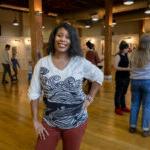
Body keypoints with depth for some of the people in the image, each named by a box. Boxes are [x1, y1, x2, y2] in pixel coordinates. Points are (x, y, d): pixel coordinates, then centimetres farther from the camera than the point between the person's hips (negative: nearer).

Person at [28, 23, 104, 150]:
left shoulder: (80, 62, -8)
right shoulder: (42, 63, -7)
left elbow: (99, 76, 7)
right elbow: (34, 93, -2)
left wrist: (90, 98, 0)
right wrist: (35, 121, -4)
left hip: (76, 122, 0)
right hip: (50, 123, 1)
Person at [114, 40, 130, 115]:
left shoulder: (126, 55, 9)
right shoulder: (118, 56, -13)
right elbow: (116, 67, -20)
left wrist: (130, 67, -1)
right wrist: (126, 68, -23)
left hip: (126, 76, 7)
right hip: (120, 77, -7)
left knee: (123, 92, 17)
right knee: (118, 93, 4)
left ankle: (123, 106, 30)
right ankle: (117, 108, 16)